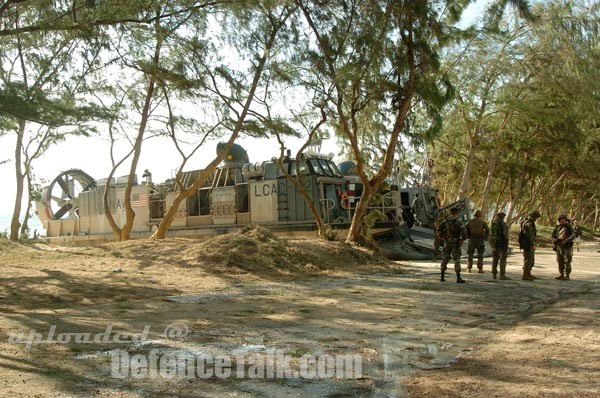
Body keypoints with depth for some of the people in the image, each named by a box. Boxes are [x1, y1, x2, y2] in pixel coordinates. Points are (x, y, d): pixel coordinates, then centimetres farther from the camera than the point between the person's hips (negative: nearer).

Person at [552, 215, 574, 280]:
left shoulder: (569, 227, -7)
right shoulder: (558, 227, 9)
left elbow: (573, 236, -16)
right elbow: (553, 235, 12)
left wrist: (566, 241, -28)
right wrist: (554, 240, -9)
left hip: (567, 246, -6)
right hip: (559, 246, 6)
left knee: (567, 262, -5)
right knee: (560, 261, 7)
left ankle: (567, 276, 0)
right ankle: (561, 275, 14)